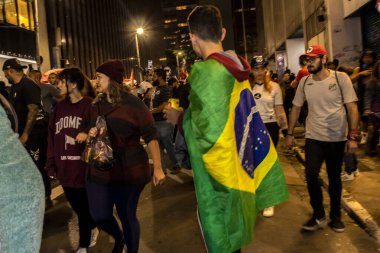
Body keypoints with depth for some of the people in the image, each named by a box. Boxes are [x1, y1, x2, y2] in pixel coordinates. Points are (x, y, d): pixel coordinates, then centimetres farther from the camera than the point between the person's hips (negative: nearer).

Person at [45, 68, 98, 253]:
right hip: (65, 168, 5)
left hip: (85, 167, -5)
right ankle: (92, 228, 44)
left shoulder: (90, 106, -11)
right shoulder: (59, 107, 7)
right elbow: (51, 137, 7)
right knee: (77, 207, 17)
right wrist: (51, 164, 5)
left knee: (84, 208, 10)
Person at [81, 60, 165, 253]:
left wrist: (157, 167, -16)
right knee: (99, 216, 12)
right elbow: (85, 130, 22)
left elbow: (150, 136, -12)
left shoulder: (133, 104, -11)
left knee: (126, 216, 6)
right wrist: (89, 134, -4)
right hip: (99, 170, 6)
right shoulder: (95, 105, 7)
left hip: (128, 170, -5)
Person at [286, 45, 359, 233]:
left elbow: (352, 108, -9)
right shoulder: (304, 82, 0)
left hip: (337, 138, -1)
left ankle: (335, 216, 30)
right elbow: (296, 108, 8)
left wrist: (353, 136, -14)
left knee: (334, 178, 11)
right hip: (313, 137, 2)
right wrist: (290, 133, 7)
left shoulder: (341, 78, -8)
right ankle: (318, 216, 15)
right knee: (311, 175, -6)